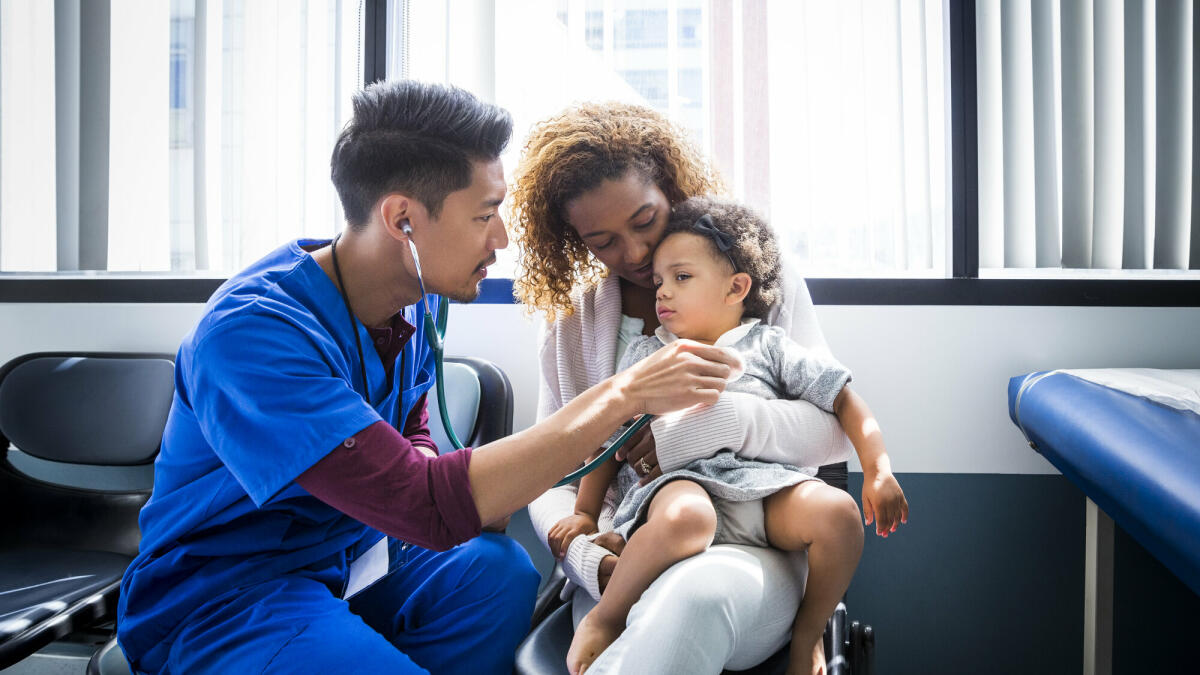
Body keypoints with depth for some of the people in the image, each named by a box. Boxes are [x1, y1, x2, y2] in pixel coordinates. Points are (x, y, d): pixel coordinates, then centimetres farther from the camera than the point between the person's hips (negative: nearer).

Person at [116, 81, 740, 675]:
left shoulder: (410, 305, -1)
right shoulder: (251, 328, -28)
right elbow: (426, 506, -35)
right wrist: (623, 395, -32)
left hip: (348, 555, 7)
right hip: (218, 598, -7)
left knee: (498, 568, -20)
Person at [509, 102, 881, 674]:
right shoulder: (570, 322, 10)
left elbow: (837, 427, -1)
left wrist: (725, 419, -21)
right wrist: (581, 551, -15)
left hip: (754, 551, 0)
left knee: (699, 591, -38)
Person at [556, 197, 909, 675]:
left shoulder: (768, 346, 17)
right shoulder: (644, 355, 22)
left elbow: (845, 402, 15)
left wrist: (879, 471, 3)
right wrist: (585, 512, 14)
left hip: (766, 484, 2)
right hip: (679, 480, -1)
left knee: (838, 513, -28)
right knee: (683, 519, -38)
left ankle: (807, 634, -3)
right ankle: (604, 618, -14)